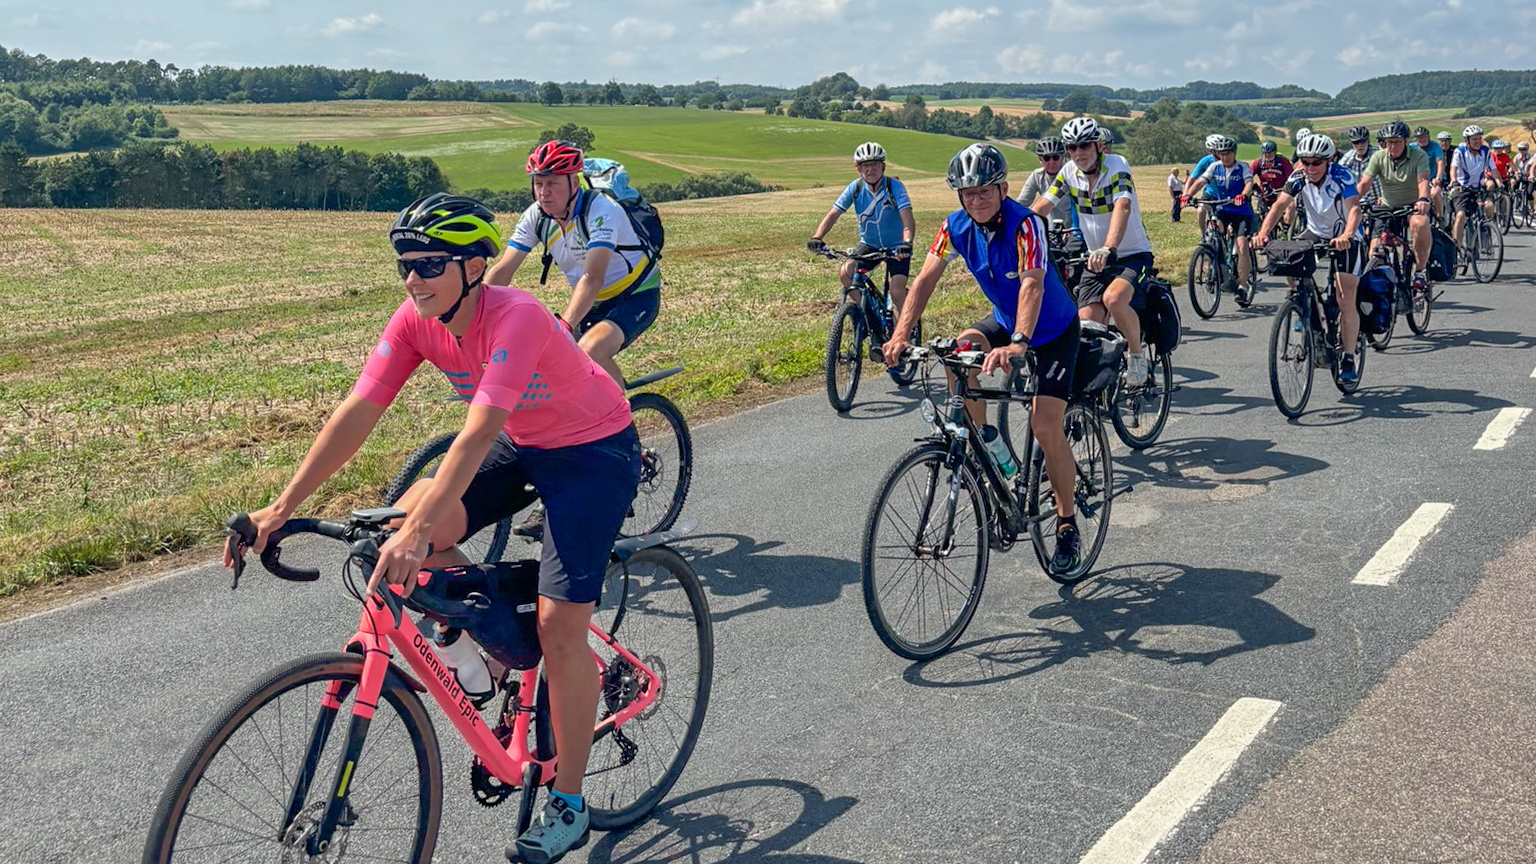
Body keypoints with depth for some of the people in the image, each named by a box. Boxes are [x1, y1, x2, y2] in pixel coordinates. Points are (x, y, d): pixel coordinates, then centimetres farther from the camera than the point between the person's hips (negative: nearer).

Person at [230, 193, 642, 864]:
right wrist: (281, 508, -21)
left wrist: (418, 533, -51)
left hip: (594, 451, -7)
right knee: (402, 525, -16)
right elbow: (358, 412, -15)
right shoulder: (416, 319, -12)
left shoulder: (516, 318, -32)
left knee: (559, 622, -13)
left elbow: (478, 434, -42)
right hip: (521, 445, 7)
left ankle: (567, 806, 3)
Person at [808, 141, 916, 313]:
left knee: (897, 292, -19)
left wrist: (906, 243, -50)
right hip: (869, 245, 3)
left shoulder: (894, 186, -20)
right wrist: (816, 238, -32)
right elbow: (833, 214, -15)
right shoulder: (855, 188, -11)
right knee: (845, 273, -22)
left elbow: (907, 218, -31)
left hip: (896, 248, -3)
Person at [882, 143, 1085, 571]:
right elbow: (926, 279, -18)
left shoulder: (1025, 224, -29)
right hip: (1004, 319, 5)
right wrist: (900, 336, -33)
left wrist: (1018, 344, -59)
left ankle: (1067, 524, 3)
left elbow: (1032, 284, -42)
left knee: (1045, 427, -16)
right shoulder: (956, 227, -12)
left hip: (1054, 330, -5)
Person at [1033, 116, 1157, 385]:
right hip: (1096, 259, 5)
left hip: (1132, 255, -5)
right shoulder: (1069, 172, 0)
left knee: (1114, 298, -34)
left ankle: (1137, 356, -10)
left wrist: (1108, 248, -50)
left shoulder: (1116, 166, -16)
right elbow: (1041, 206, -1)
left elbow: (1122, 207, -33)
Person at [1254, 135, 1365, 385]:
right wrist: (1263, 232, -43)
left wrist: (1347, 235, -57)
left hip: (1345, 240, -4)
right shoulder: (1299, 178, -13)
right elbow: (1279, 205, -24)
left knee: (1346, 300, -12)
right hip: (1315, 233, 4)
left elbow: (1354, 208, -37)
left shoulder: (1340, 177, -24)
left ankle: (1349, 359, -3)